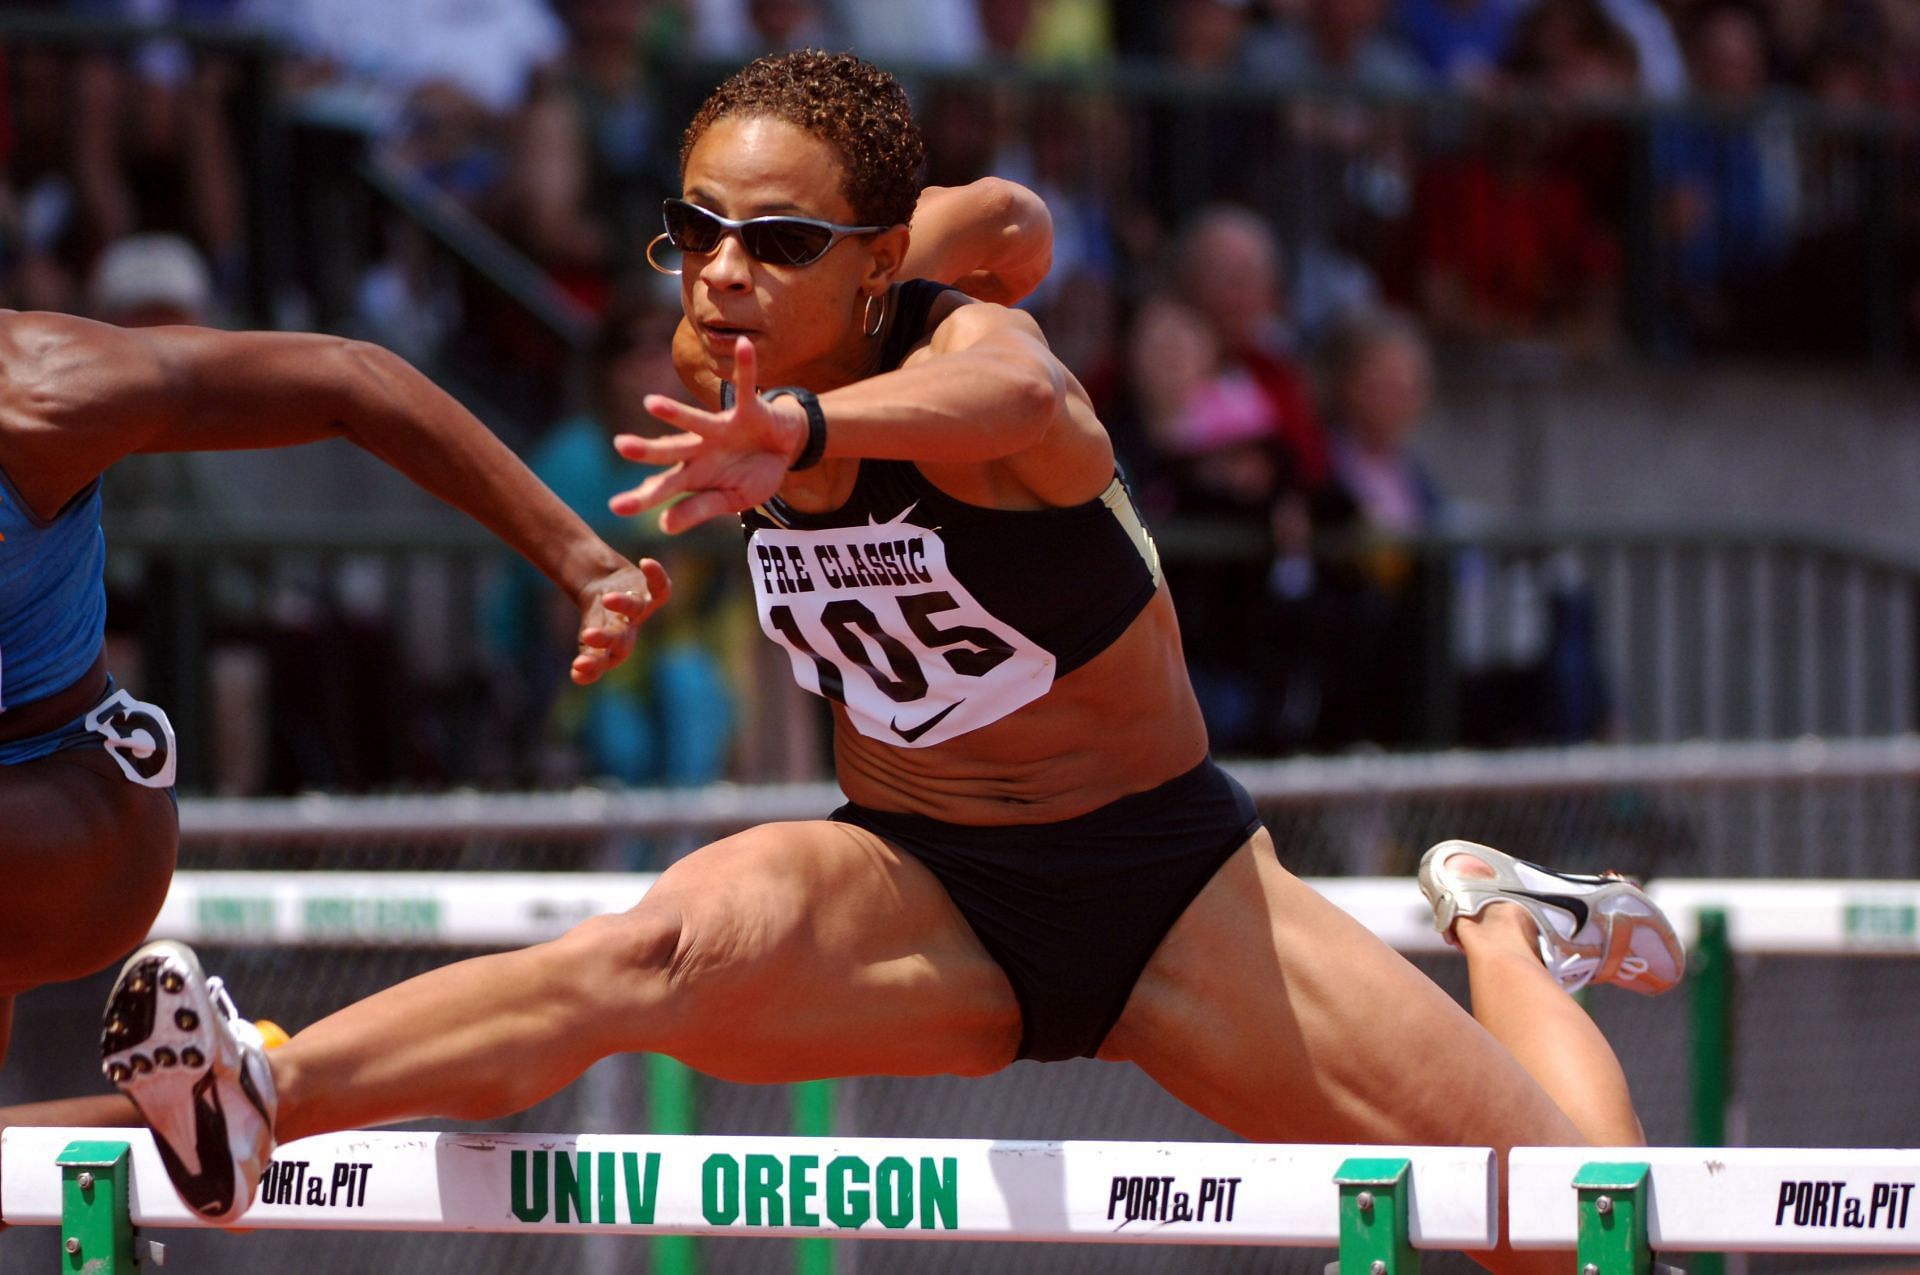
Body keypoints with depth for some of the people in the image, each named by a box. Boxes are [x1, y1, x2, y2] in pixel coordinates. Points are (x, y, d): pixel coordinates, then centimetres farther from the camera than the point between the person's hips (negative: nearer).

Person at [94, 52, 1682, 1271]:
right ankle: (251, 1102, -55)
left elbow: (1020, 402, -52)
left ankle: (1502, 929, 26)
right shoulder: (726, 373, -6)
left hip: (1163, 879, -3)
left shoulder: (968, 344, -23)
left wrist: (804, 431, -72)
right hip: (919, 900, 3)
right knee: (668, 946, -33)